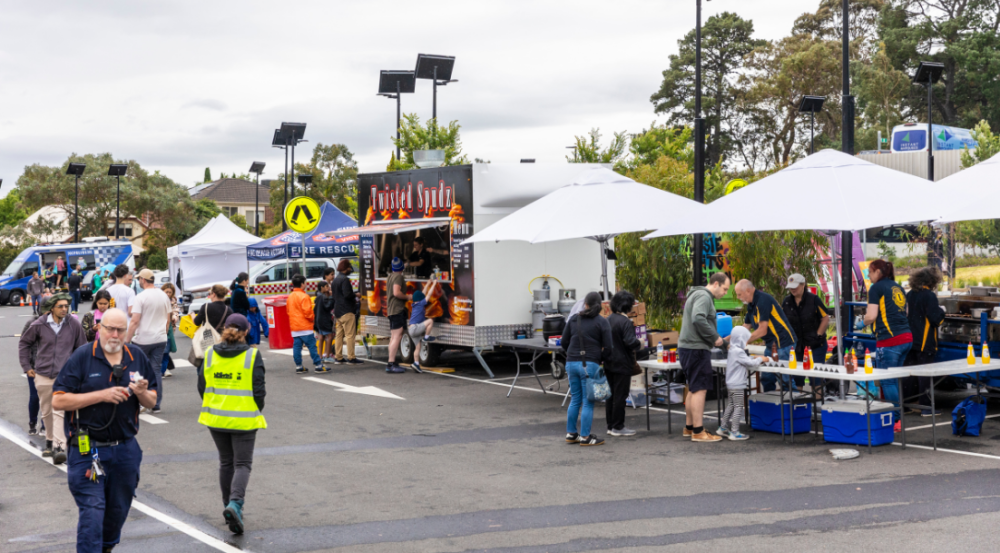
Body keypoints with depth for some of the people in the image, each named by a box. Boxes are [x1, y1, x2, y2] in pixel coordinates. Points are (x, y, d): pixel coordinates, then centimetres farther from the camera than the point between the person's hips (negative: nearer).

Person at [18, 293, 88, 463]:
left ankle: (59, 447, -17)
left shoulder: (73, 325, -3)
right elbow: (24, 343, 12)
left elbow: (82, 349, 8)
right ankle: (50, 440, 33)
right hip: (43, 375, 2)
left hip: (65, 376, -2)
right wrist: (26, 366, 9)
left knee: (60, 411, -13)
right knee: (46, 412, 14)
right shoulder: (39, 325, -2)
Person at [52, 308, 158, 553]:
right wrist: (102, 395, -19)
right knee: (92, 511, -8)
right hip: (88, 449, -4)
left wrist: (142, 393, -13)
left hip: (125, 448, 4)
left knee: (119, 509, 15)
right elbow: (58, 401, -12)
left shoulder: (137, 358, 6)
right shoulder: (82, 357, -7)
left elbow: (151, 402, 11)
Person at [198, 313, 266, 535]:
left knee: (226, 462, 18)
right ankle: (235, 503, -18)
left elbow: (202, 387, 2)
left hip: (216, 418, 4)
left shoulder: (210, 354, -1)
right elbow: (259, 390, -10)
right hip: (244, 420, -3)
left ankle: (229, 506, 24)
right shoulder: (252, 355, -10)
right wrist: (257, 412, 7)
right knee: (243, 464, 3)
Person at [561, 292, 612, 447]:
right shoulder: (602, 322, -3)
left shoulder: (573, 319, 9)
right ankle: (585, 437, 2)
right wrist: (603, 360, 11)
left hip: (571, 363, 5)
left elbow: (564, 342, 13)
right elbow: (607, 347, -6)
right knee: (588, 402, 0)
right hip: (590, 364, -5)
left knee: (575, 400, 15)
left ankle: (571, 434, 20)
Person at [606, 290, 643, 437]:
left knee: (610, 395, 13)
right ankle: (618, 427, 3)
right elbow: (630, 342, -23)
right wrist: (640, 345, -5)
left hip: (609, 364, 8)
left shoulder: (608, 320, 8)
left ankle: (610, 425, 19)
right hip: (622, 364, -8)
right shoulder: (625, 322, -17)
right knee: (620, 396, -1)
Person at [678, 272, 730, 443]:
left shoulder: (698, 295, 21)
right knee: (700, 390, -8)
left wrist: (719, 341, 18)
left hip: (688, 348, 11)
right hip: (696, 349, -11)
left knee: (693, 389, 17)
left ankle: (689, 427, 25)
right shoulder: (704, 296, -13)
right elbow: (698, 319, -28)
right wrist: (715, 337, -19)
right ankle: (698, 432, -7)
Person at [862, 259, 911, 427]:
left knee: (887, 381, -3)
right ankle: (896, 415, 16)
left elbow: (871, 316, -11)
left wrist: (865, 320, 10)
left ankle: (897, 420, -4)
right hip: (906, 337, 8)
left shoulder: (876, 288, -4)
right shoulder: (897, 287, 19)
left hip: (889, 340, -8)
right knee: (893, 379, 14)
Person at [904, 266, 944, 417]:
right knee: (925, 374, -2)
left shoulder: (910, 294, 7)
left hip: (910, 341, 7)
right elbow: (936, 319, -17)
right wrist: (941, 310, 2)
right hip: (925, 342, -7)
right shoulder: (929, 296, -15)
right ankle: (925, 407, 0)